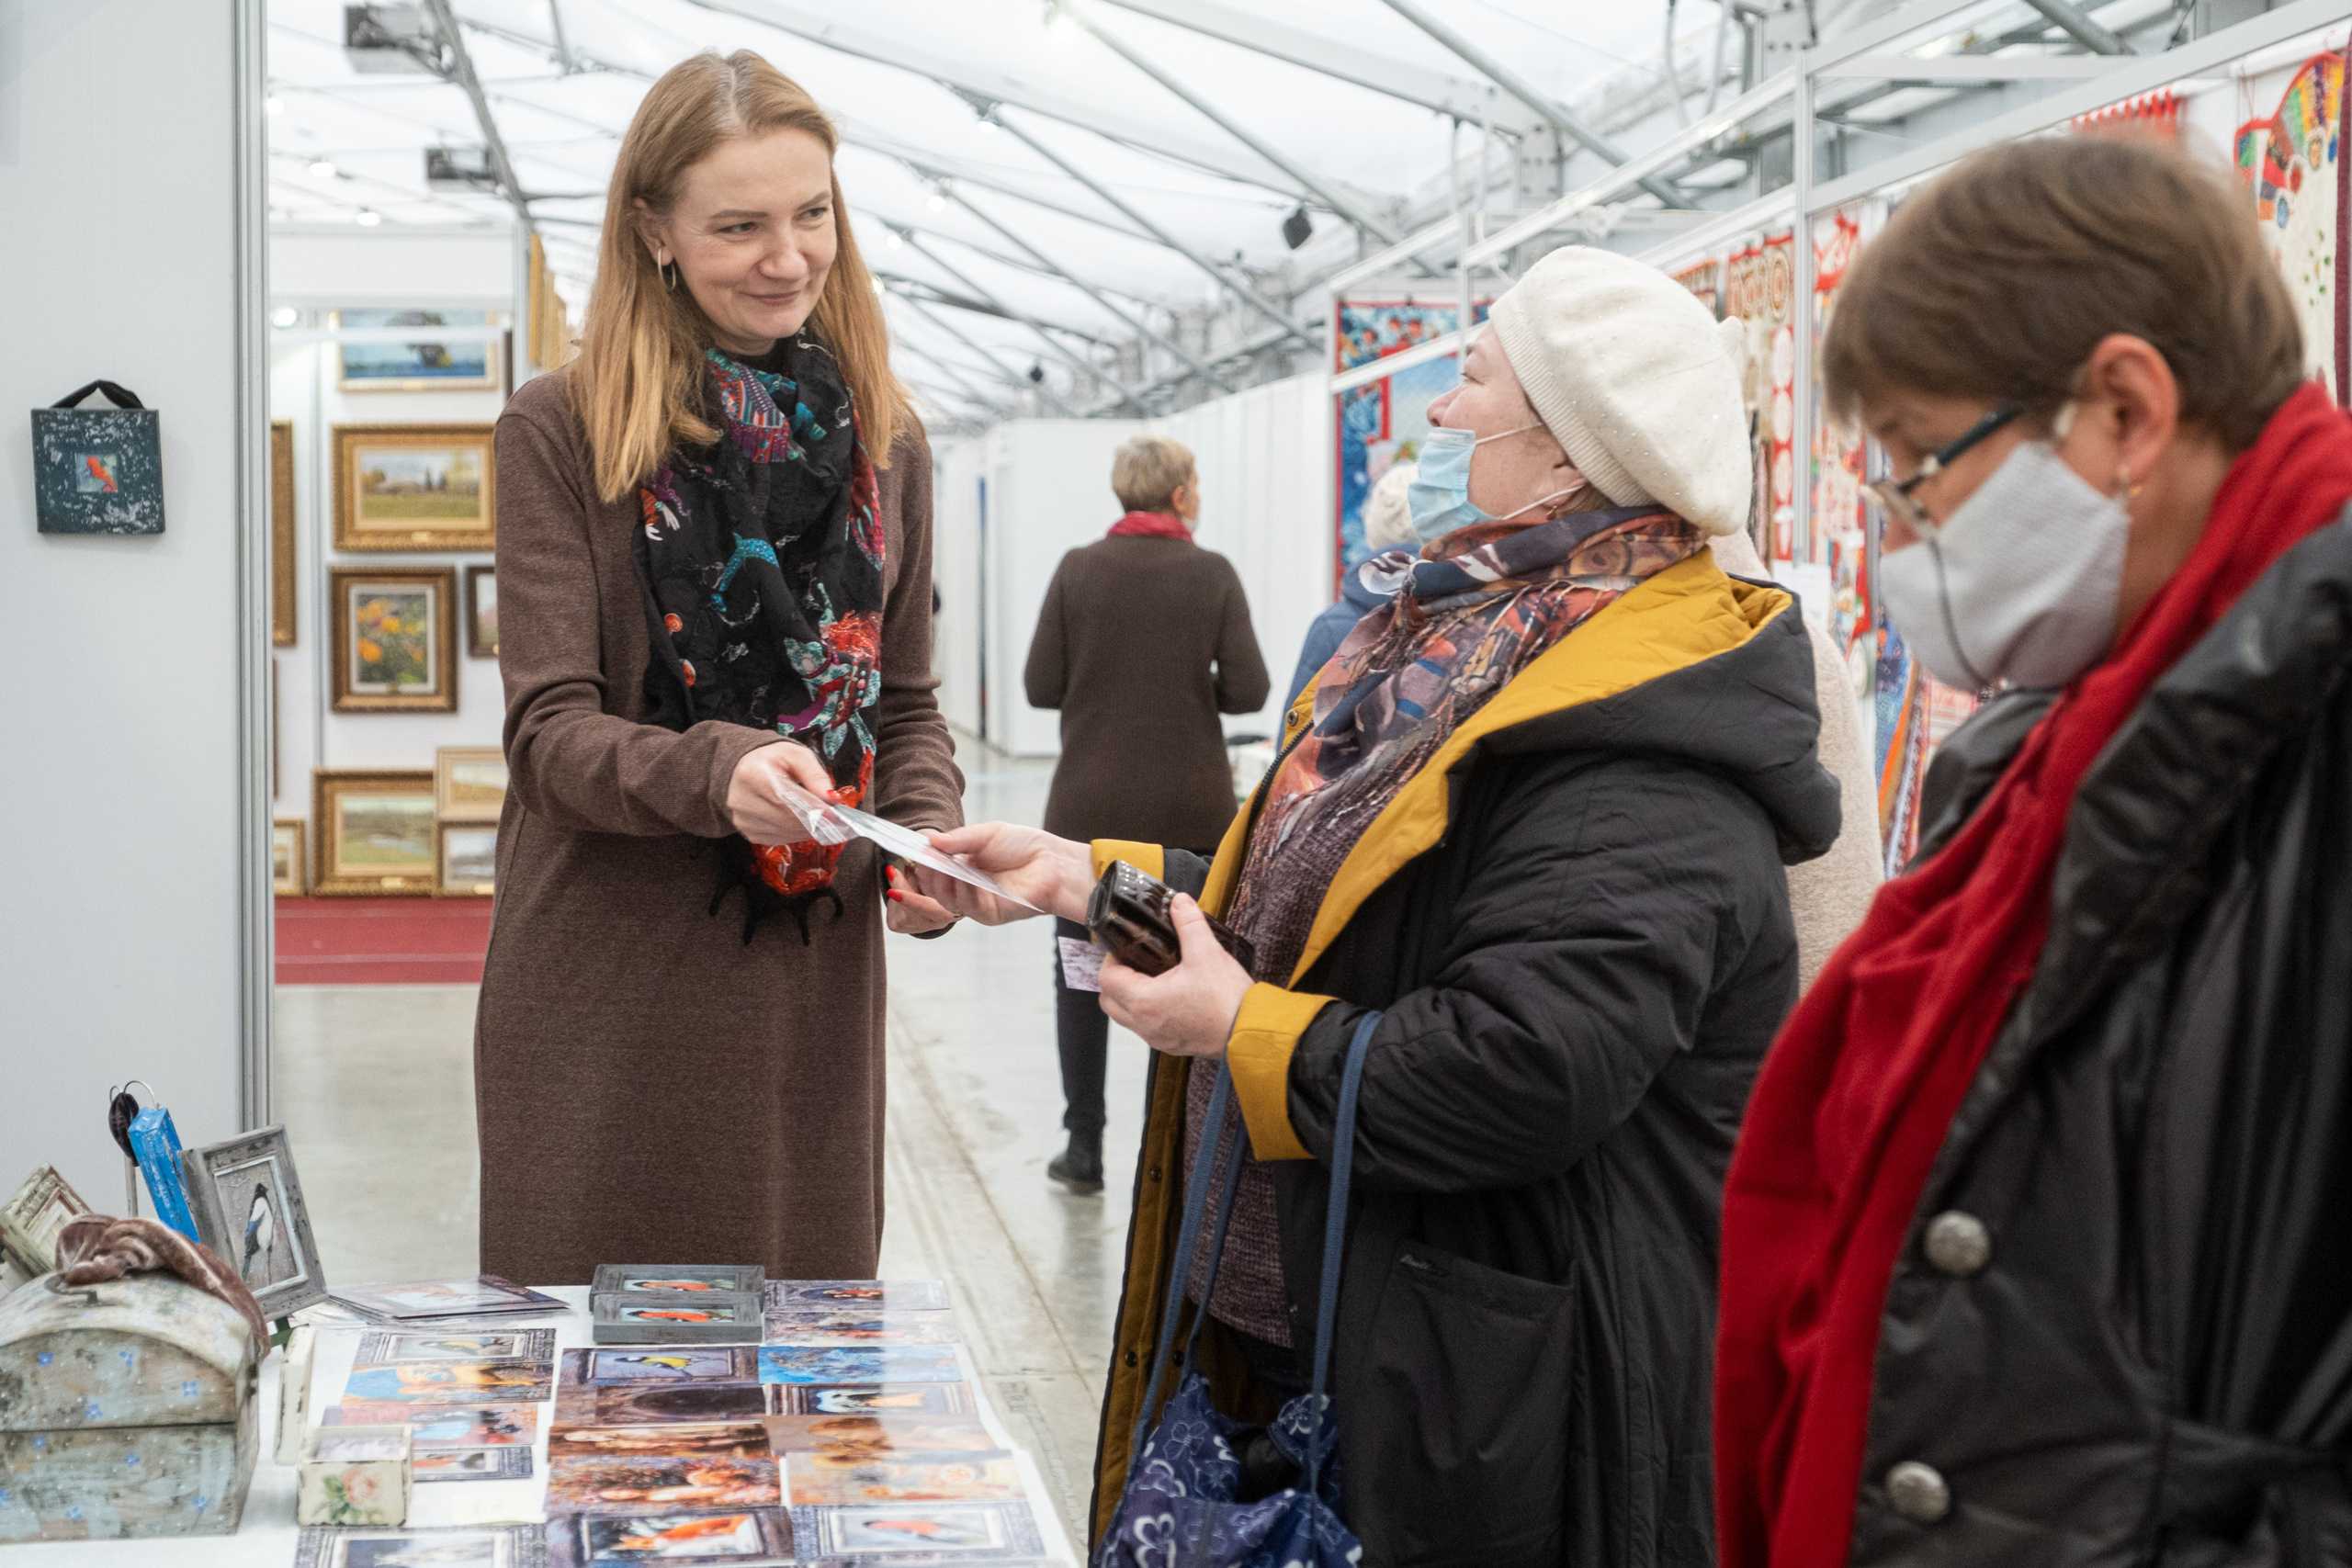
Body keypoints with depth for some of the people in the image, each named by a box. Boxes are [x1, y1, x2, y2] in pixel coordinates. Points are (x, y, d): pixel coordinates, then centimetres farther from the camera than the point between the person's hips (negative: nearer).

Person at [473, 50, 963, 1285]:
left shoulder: (883, 442, 11)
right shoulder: (559, 433, -3)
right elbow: (548, 732, -9)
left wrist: (929, 837, -7)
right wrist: (715, 774, -28)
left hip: (810, 990, 4)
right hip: (605, 996, -3)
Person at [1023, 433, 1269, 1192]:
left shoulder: (1079, 569, -4)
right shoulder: (1212, 574, -5)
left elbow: (1041, 685, -5)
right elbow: (1247, 690, -9)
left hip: (1090, 805, 1)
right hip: (1190, 808, 0)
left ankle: (1084, 1145, 13)